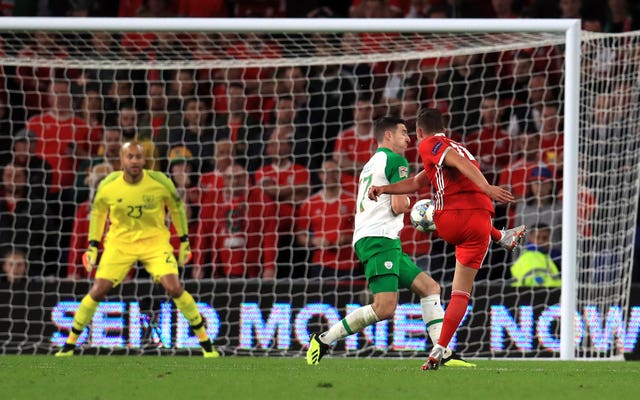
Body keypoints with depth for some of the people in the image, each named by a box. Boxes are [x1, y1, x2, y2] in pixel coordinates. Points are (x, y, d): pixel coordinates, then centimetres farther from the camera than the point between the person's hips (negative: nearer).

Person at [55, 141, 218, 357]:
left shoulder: (160, 182, -16)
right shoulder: (108, 186, -14)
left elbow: (177, 207, 3)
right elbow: (97, 212, 6)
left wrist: (184, 241, 6)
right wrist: (93, 246, 5)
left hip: (155, 240, -1)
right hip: (119, 241, 1)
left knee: (174, 288, -17)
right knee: (98, 291, -9)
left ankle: (206, 343, -3)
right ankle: (69, 345, 7)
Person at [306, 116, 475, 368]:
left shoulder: (370, 164, 26)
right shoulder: (396, 161, -3)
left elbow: (359, 208, 30)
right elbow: (399, 206, -13)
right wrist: (407, 203, 10)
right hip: (380, 240, -11)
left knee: (429, 287, 8)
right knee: (384, 308, -20)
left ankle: (443, 353, -1)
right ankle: (324, 340, -14)